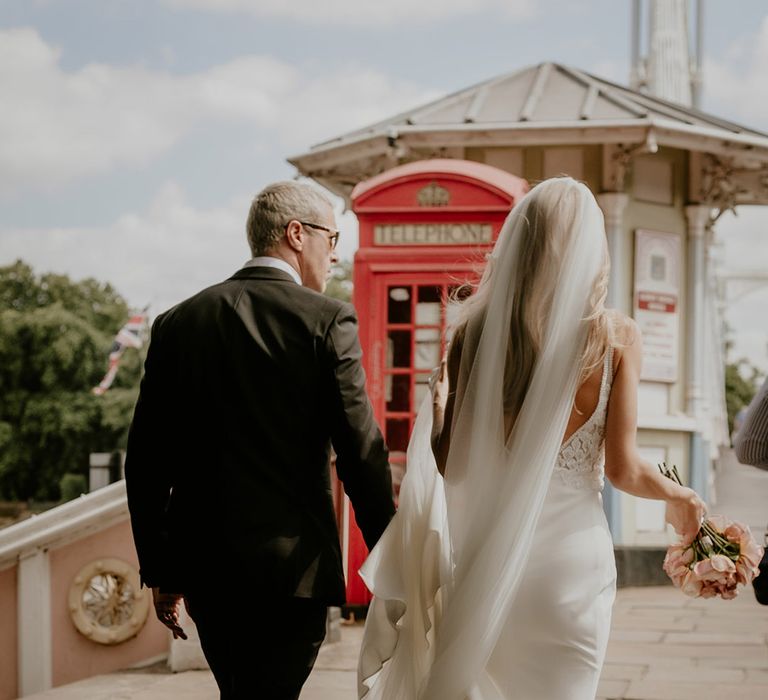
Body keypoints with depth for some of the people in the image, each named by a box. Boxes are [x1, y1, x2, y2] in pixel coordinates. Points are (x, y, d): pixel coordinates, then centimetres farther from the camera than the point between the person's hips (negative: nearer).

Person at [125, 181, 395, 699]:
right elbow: (361, 449, -10)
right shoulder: (327, 320, -7)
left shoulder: (179, 322, 6)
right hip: (291, 567, -5)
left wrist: (161, 572, 14)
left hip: (204, 565, 5)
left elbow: (146, 461, 7)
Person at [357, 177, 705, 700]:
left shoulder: (477, 333, -2)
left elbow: (451, 465, 0)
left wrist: (438, 406, 18)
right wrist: (680, 496, 14)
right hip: (572, 553, -1)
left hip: (489, 558, 1)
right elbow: (622, 469, -6)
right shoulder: (617, 336, -5)